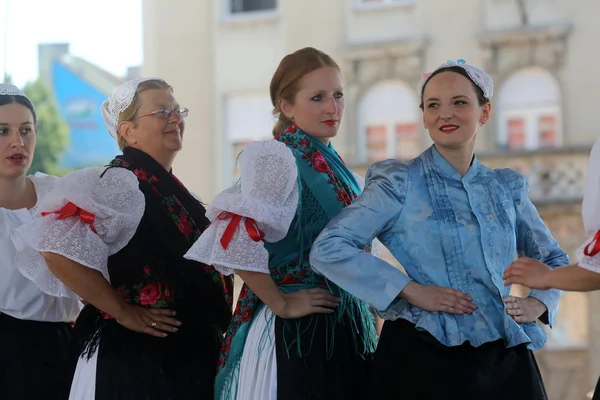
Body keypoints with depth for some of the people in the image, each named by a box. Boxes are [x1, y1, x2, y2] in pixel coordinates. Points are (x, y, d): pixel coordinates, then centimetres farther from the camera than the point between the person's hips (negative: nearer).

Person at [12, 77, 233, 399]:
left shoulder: (168, 189, 14)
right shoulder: (121, 183, -14)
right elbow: (58, 250, -27)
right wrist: (122, 312, -19)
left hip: (189, 356, 9)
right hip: (137, 359, -9)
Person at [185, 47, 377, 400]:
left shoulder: (333, 165, 12)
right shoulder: (279, 159, -12)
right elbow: (235, 240, -25)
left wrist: (368, 320, 13)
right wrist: (280, 304, -16)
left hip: (347, 329, 8)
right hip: (296, 331, -8)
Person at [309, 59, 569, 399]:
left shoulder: (506, 188, 12)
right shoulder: (401, 184, -2)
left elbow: (554, 259, 25)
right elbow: (328, 250, -11)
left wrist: (538, 302, 3)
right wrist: (411, 290, -16)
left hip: (505, 359, 4)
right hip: (425, 359, -4)